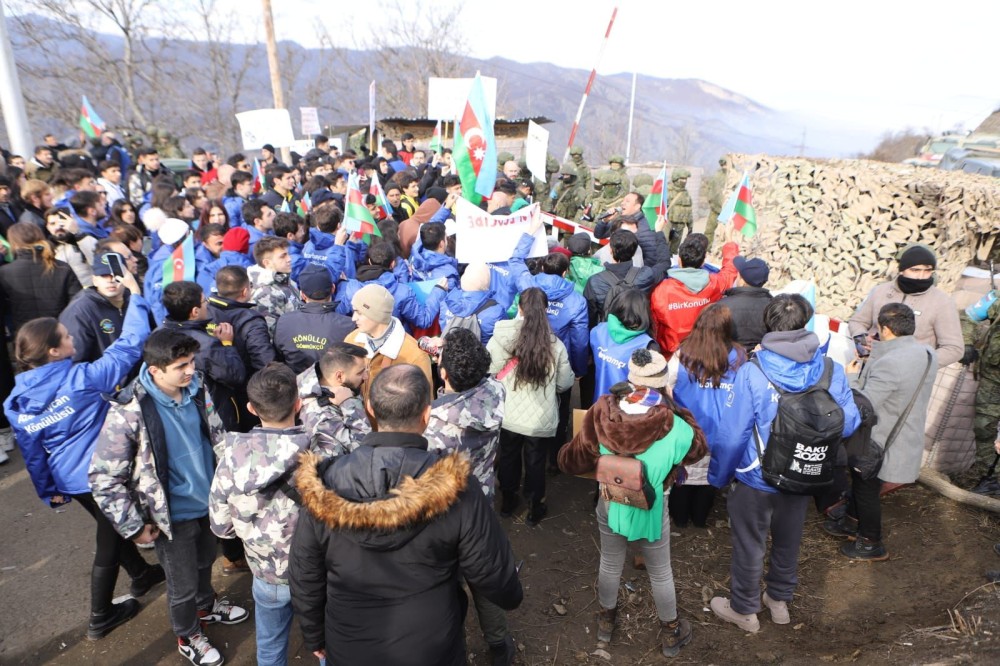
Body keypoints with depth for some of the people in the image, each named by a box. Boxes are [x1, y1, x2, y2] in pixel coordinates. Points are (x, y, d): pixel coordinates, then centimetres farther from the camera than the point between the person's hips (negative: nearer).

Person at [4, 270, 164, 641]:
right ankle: (100, 619, 28)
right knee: (109, 542, 13)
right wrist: (135, 296, -12)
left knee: (114, 527, 28)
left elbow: (32, 454, 3)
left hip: (70, 481, 7)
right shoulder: (82, 378, -26)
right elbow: (128, 346, -21)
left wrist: (49, 492, 17)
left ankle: (141, 575, 50)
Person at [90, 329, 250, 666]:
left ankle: (207, 605, 58)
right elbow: (103, 477, -20)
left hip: (208, 500, 5)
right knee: (183, 584, 17)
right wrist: (133, 526, -15)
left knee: (205, 560, 29)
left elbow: (216, 433, 5)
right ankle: (188, 637, 45)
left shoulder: (195, 388, -12)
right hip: (174, 515, -5)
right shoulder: (128, 413, -28)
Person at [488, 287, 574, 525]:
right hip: (541, 419, -1)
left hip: (508, 415, 1)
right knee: (535, 463, 18)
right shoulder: (556, 345, -13)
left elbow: (487, 372, -7)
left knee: (508, 458, 23)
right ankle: (535, 509, 35)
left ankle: (507, 501, 42)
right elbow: (565, 383, -3)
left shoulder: (501, 339, -15)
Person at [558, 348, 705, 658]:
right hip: (650, 512, -2)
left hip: (610, 506, 2)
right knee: (660, 574, 24)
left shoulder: (601, 414, -25)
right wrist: (678, 411, -1)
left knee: (610, 565, 28)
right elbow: (697, 448, -5)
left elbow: (572, 462, -12)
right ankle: (671, 633, 49)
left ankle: (606, 620, 53)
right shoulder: (674, 429, -30)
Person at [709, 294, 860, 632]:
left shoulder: (751, 373, -26)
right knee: (789, 541, 26)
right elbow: (849, 424, -5)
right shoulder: (831, 370, -16)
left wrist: (718, 476, -7)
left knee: (749, 544, 17)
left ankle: (744, 610, 37)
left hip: (756, 480, -4)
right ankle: (780, 600, 48)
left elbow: (730, 435, -22)